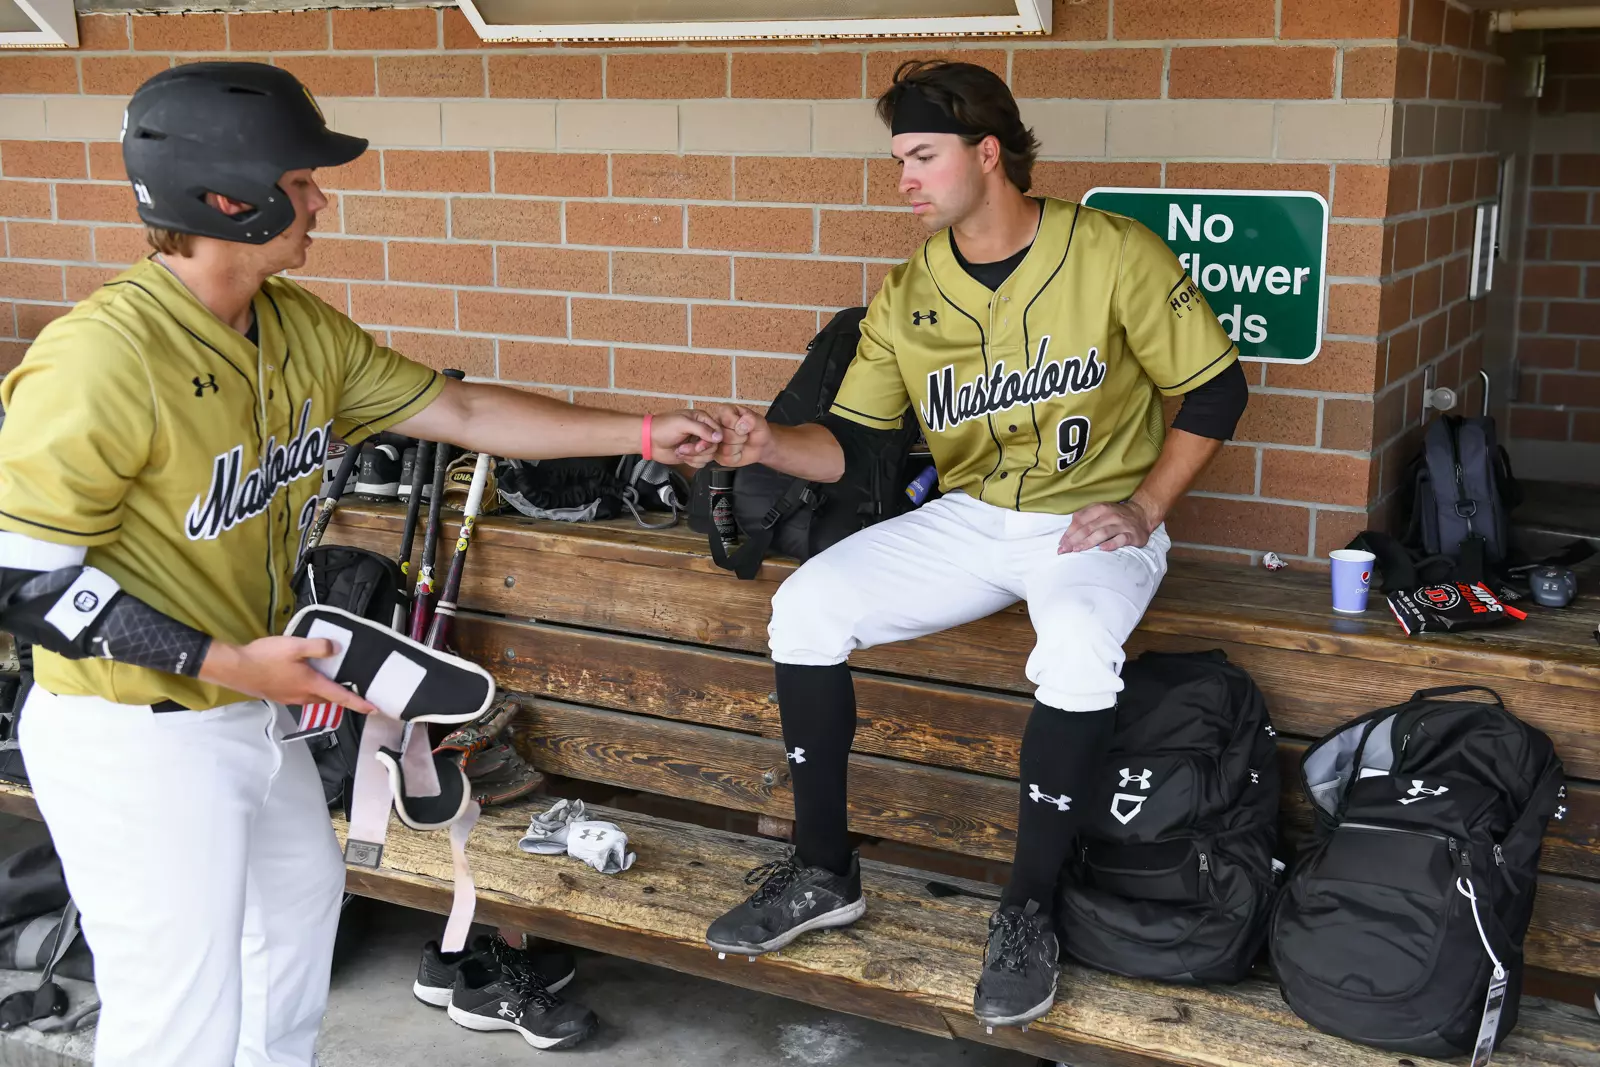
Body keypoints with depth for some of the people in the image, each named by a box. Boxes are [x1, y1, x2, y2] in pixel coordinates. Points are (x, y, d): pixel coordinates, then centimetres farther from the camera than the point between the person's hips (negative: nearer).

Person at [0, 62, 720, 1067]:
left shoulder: (300, 328, 0)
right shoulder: (102, 357, -26)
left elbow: (460, 409, 7)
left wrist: (646, 433, 7)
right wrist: (232, 664, -26)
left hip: (252, 710, 9)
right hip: (136, 739, -9)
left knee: (303, 895, 29)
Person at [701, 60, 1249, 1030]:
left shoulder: (1115, 255, -11)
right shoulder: (910, 294, 2)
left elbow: (1215, 390, -3)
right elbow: (850, 442, 2)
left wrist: (1142, 509, -11)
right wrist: (772, 444, -19)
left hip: (1095, 522, -4)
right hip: (968, 519, 5)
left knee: (1078, 649, -38)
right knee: (806, 606, -15)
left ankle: (1030, 911, -17)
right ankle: (824, 875, 0)